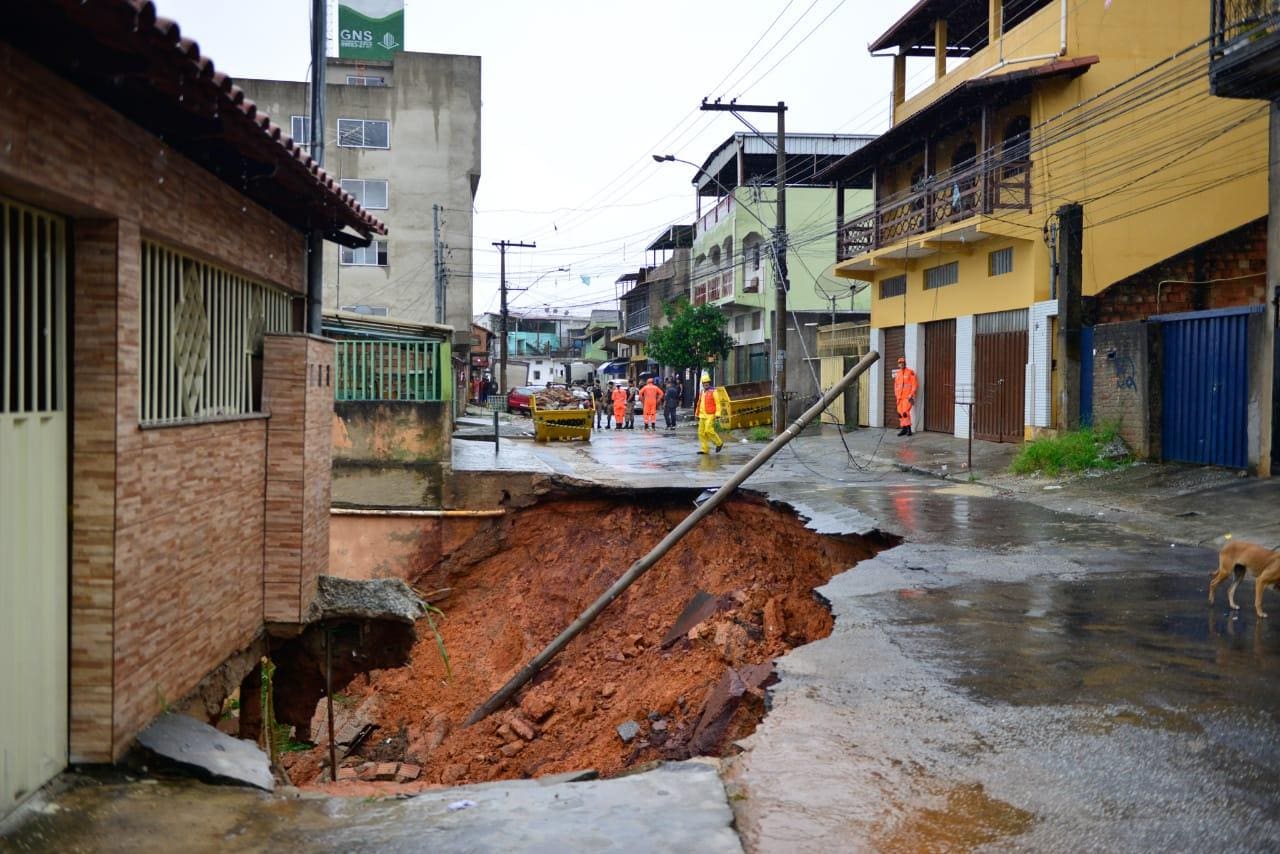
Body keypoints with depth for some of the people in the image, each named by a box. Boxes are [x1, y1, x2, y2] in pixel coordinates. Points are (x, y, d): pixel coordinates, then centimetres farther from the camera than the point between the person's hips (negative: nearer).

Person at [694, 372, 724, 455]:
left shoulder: (713, 392, -7)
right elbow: (699, 404, 22)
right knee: (701, 432, 3)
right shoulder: (701, 392, 16)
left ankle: (719, 443, 4)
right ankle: (704, 449, 8)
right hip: (702, 416, 8)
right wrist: (697, 414, 20)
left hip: (710, 416, -8)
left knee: (708, 430, -17)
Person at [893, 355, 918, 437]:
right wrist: (896, 395, 12)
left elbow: (915, 384, -7)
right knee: (900, 413, 5)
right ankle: (904, 429, 13)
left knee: (905, 412, -16)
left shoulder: (910, 372, -5)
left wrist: (911, 395, -13)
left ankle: (909, 429, -10)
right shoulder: (897, 374, 15)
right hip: (900, 397, 7)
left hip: (908, 397, -7)